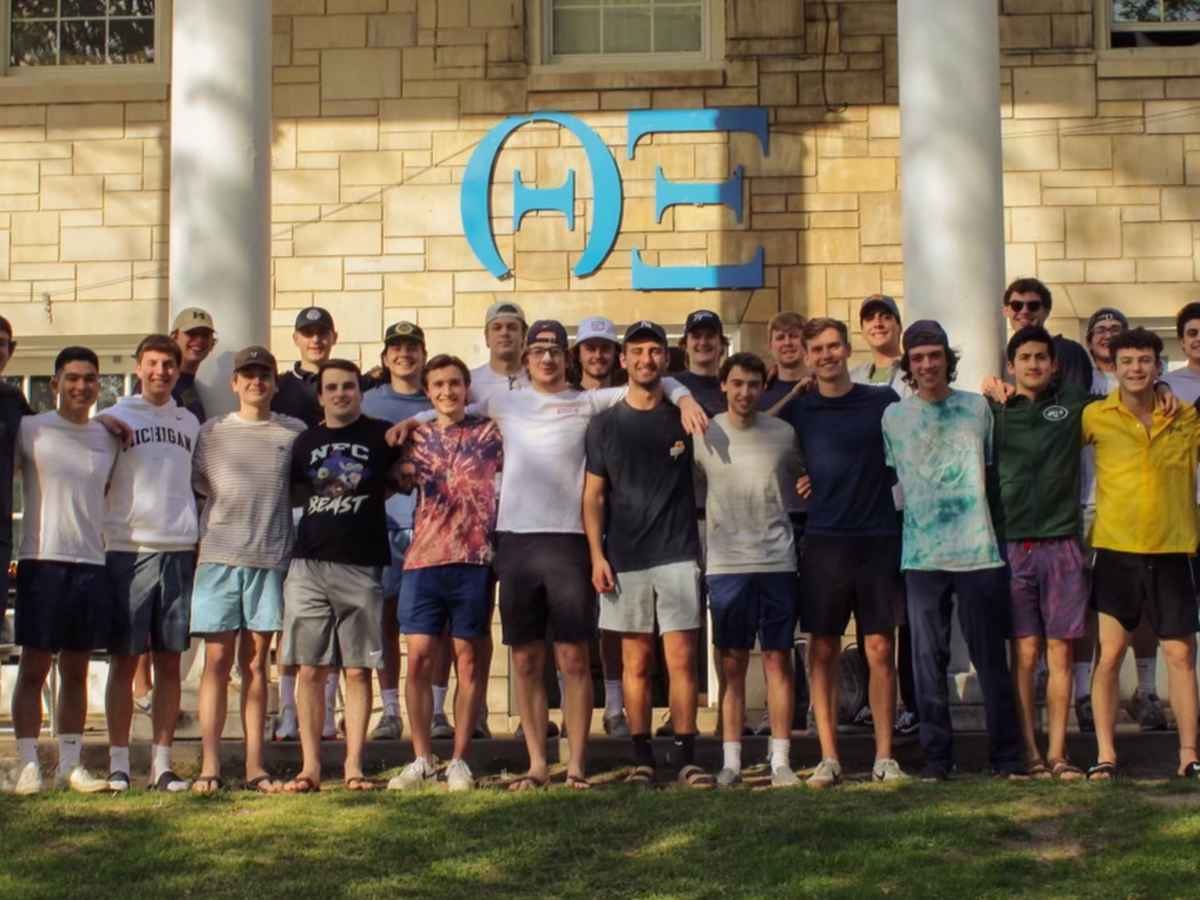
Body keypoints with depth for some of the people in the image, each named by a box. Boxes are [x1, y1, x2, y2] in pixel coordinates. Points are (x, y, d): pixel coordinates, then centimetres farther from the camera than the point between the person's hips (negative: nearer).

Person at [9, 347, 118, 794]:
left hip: (94, 564, 4)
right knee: (34, 668, 0)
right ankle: (28, 765, 4)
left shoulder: (108, 438, 11)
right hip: (42, 561, -4)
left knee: (76, 671, 9)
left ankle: (70, 763, 15)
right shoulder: (30, 430, 0)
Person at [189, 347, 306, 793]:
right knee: (217, 661, -1)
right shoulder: (211, 432, 9)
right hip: (218, 557, 0)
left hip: (271, 559, 0)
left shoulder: (295, 433, 7)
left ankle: (254, 767, 9)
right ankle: (209, 765, 1)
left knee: (255, 664, 6)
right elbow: (195, 484, 15)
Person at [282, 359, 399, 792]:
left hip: (362, 566, -2)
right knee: (310, 670, 1)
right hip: (309, 565, 2)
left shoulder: (382, 436, 6)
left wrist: (376, 493, 7)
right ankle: (310, 766, 8)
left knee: (358, 670, 1)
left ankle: (354, 765, 7)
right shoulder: (306, 442, 13)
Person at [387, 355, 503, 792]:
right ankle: (422, 760, 7)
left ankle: (460, 760, 9)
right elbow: (399, 484, 16)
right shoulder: (417, 438, 14)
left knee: (469, 659, 2)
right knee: (419, 659, -1)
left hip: (474, 559, -2)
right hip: (423, 558, 2)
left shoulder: (489, 433, 8)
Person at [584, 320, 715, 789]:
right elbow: (594, 495, 6)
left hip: (678, 555, 0)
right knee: (637, 661, 3)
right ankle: (642, 758, 9)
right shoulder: (604, 425, 8)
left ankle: (686, 759, -1)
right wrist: (597, 555, -1)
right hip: (624, 560, 1)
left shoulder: (685, 420, 8)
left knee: (681, 658, -5)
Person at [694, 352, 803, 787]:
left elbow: (800, 485, 19)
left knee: (778, 658, 1)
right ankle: (731, 760, 9)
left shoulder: (783, 433, 5)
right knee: (732, 662, 3)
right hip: (725, 563, 0)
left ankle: (781, 760, 6)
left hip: (777, 560, 1)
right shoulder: (704, 434, 3)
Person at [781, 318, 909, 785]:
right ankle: (828, 758, 8)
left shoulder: (883, 401, 5)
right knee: (823, 651, 1)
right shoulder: (796, 411, 7)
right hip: (824, 541, 1)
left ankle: (884, 757, 8)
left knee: (880, 650, 1)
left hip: (879, 539, 0)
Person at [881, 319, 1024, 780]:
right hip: (921, 556, 1)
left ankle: (1006, 755, 10)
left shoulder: (977, 407, 7)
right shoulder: (893, 416, 7)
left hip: (979, 551, -1)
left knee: (990, 658, 2)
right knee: (928, 659, 2)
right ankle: (936, 754, 11)